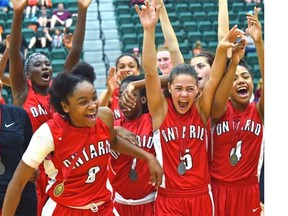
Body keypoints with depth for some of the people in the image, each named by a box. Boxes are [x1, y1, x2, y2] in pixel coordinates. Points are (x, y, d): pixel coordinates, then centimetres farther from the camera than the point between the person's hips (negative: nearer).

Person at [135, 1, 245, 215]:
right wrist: (149, 30, -26)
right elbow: (150, 72, -16)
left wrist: (222, 49, -29)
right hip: (169, 199, -2)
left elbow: (214, 79, -13)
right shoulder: (161, 110, -5)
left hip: (201, 197, 2)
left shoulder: (201, 109, 0)